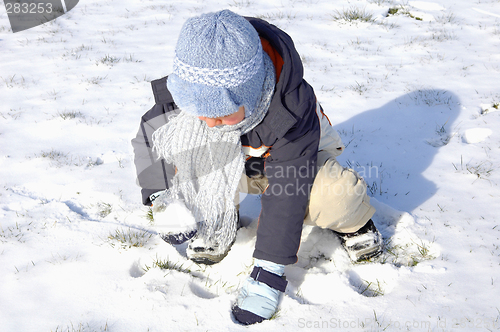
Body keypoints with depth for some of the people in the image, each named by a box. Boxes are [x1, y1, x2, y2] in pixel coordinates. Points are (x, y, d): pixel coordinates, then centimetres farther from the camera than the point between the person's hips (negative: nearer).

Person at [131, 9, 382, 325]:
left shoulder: (292, 109, -39)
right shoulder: (188, 91, -29)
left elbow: (287, 193, -38)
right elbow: (151, 135, -12)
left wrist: (268, 273, -39)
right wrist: (162, 195, -28)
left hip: (294, 160, -2)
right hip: (235, 163, 3)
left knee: (337, 198, -35)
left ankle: (351, 222, 3)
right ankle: (219, 223, -5)